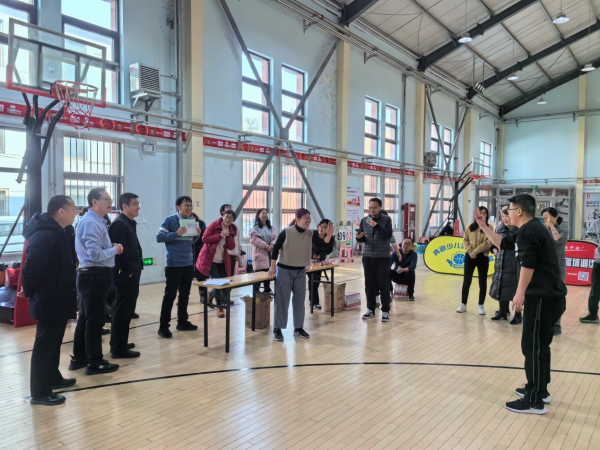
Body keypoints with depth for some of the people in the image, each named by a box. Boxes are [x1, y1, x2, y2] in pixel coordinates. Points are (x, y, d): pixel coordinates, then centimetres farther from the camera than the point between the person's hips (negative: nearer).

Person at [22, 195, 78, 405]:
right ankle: (40, 392, 11)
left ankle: (53, 378, 37)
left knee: (54, 341, 21)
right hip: (48, 300, -10)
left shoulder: (61, 232, 8)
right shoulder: (45, 236, -24)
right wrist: (28, 290, -12)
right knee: (45, 344, 0)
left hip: (58, 297, 10)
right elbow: (32, 265, -27)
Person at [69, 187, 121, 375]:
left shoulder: (96, 221, 15)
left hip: (93, 275, 11)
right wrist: (114, 250, -10)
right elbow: (95, 254, -25)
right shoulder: (91, 223, -18)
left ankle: (79, 358, 27)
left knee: (86, 318, 16)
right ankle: (95, 363, 7)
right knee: (95, 319, -3)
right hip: (94, 276, -11)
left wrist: (111, 247, 4)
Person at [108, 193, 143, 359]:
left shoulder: (130, 224, 16)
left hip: (131, 274, 10)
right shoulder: (119, 224, -15)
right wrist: (124, 271, -20)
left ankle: (120, 343, 28)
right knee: (122, 312, -3)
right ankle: (118, 348, 6)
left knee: (126, 311, 17)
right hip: (125, 275, -10)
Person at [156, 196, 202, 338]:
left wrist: (197, 235, -3)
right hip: (174, 264, -6)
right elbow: (159, 237, -13)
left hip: (188, 264, 6)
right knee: (170, 295, -3)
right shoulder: (170, 220, -9)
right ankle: (163, 326, 4)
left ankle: (182, 321, 25)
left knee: (185, 294, 13)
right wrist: (176, 233, -24)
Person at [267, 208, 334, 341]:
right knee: (282, 300, 1)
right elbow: (276, 248, -8)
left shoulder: (311, 234, -4)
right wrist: (273, 267, -7)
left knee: (299, 300, 10)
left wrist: (329, 235, -32)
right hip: (284, 270, -4)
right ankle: (277, 329, 11)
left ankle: (298, 328, 22)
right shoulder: (286, 232, -14)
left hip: (300, 271, 4)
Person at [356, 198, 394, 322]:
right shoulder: (364, 220, 7)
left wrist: (376, 226, -26)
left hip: (383, 257, -3)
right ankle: (371, 309, 15)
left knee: (384, 284, 0)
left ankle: (385, 311, 8)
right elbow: (361, 239, 10)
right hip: (367, 256, 3)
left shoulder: (386, 219, -1)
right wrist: (359, 237, -13)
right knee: (369, 284, 6)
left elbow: (388, 235, -15)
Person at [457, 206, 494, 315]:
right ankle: (463, 304, 16)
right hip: (469, 256, 2)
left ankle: (481, 306, 14)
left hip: (483, 257, -2)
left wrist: (475, 251, -17)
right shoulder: (470, 227, 6)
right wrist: (470, 251, -12)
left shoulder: (489, 227, -2)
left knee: (482, 282, 4)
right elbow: (465, 240, 3)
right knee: (466, 281, 7)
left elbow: (488, 242, -11)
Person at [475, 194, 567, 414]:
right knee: (540, 345, 19)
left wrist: (520, 293, -25)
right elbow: (504, 243, 26)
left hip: (542, 296, -11)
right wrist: (484, 226, 23)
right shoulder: (531, 229, 18)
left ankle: (534, 401, 2)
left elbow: (528, 263, -25)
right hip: (549, 295, 11)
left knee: (532, 346, -5)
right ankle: (540, 390, 30)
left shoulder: (528, 231, -14)